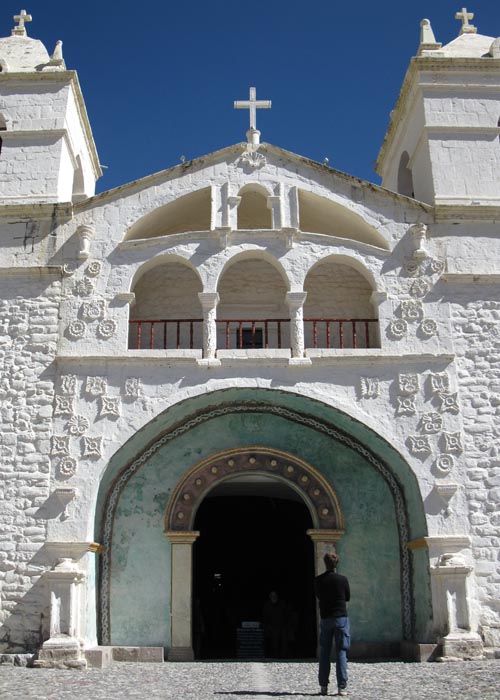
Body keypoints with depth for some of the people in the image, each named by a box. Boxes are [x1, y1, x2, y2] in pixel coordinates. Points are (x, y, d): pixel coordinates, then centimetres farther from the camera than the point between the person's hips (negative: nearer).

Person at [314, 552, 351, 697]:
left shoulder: (318, 580, -2)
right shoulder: (342, 579, -7)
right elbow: (348, 597, 6)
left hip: (325, 618, 2)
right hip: (341, 618, -2)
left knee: (324, 653, 9)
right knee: (341, 652, 1)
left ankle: (323, 686, 9)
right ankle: (342, 686, -4)